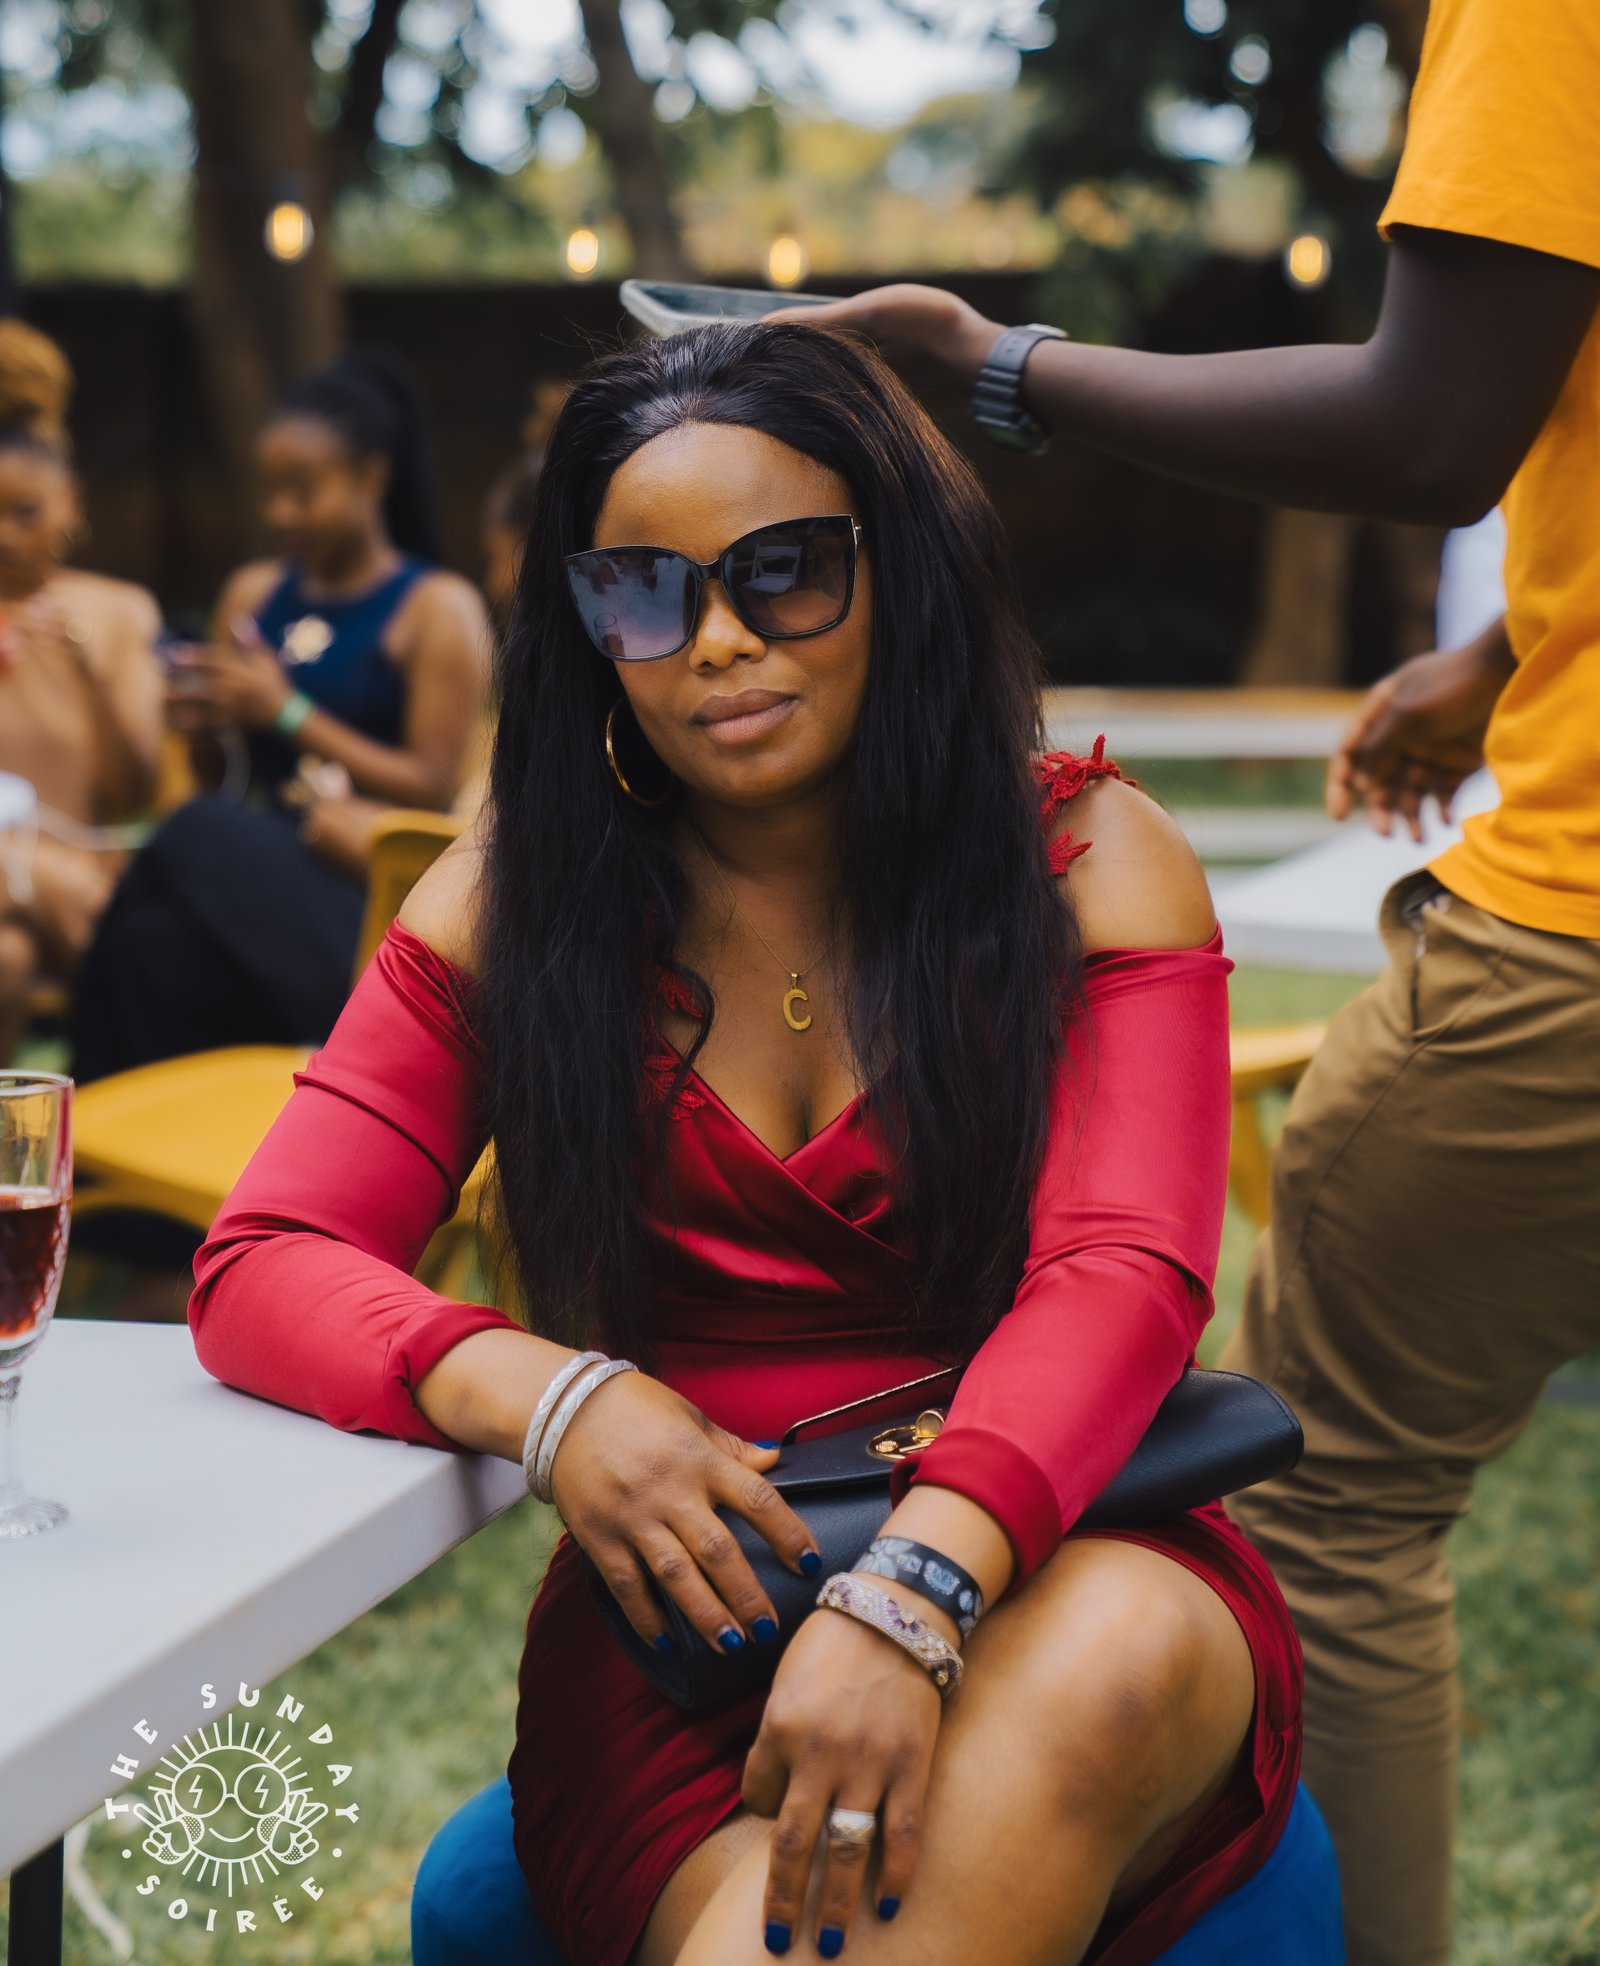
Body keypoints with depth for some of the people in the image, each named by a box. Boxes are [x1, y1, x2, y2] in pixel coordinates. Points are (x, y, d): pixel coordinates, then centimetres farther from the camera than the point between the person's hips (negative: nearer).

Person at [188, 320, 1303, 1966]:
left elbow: (1122, 1276, -12)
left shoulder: (1088, 859, 2)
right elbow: (258, 1271, 3)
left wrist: (917, 1586, -31)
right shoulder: (519, 898, 8)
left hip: (1044, 1565, 2)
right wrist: (545, 1396, -18)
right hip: (682, 1613, -1)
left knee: (1112, 1654, -35)